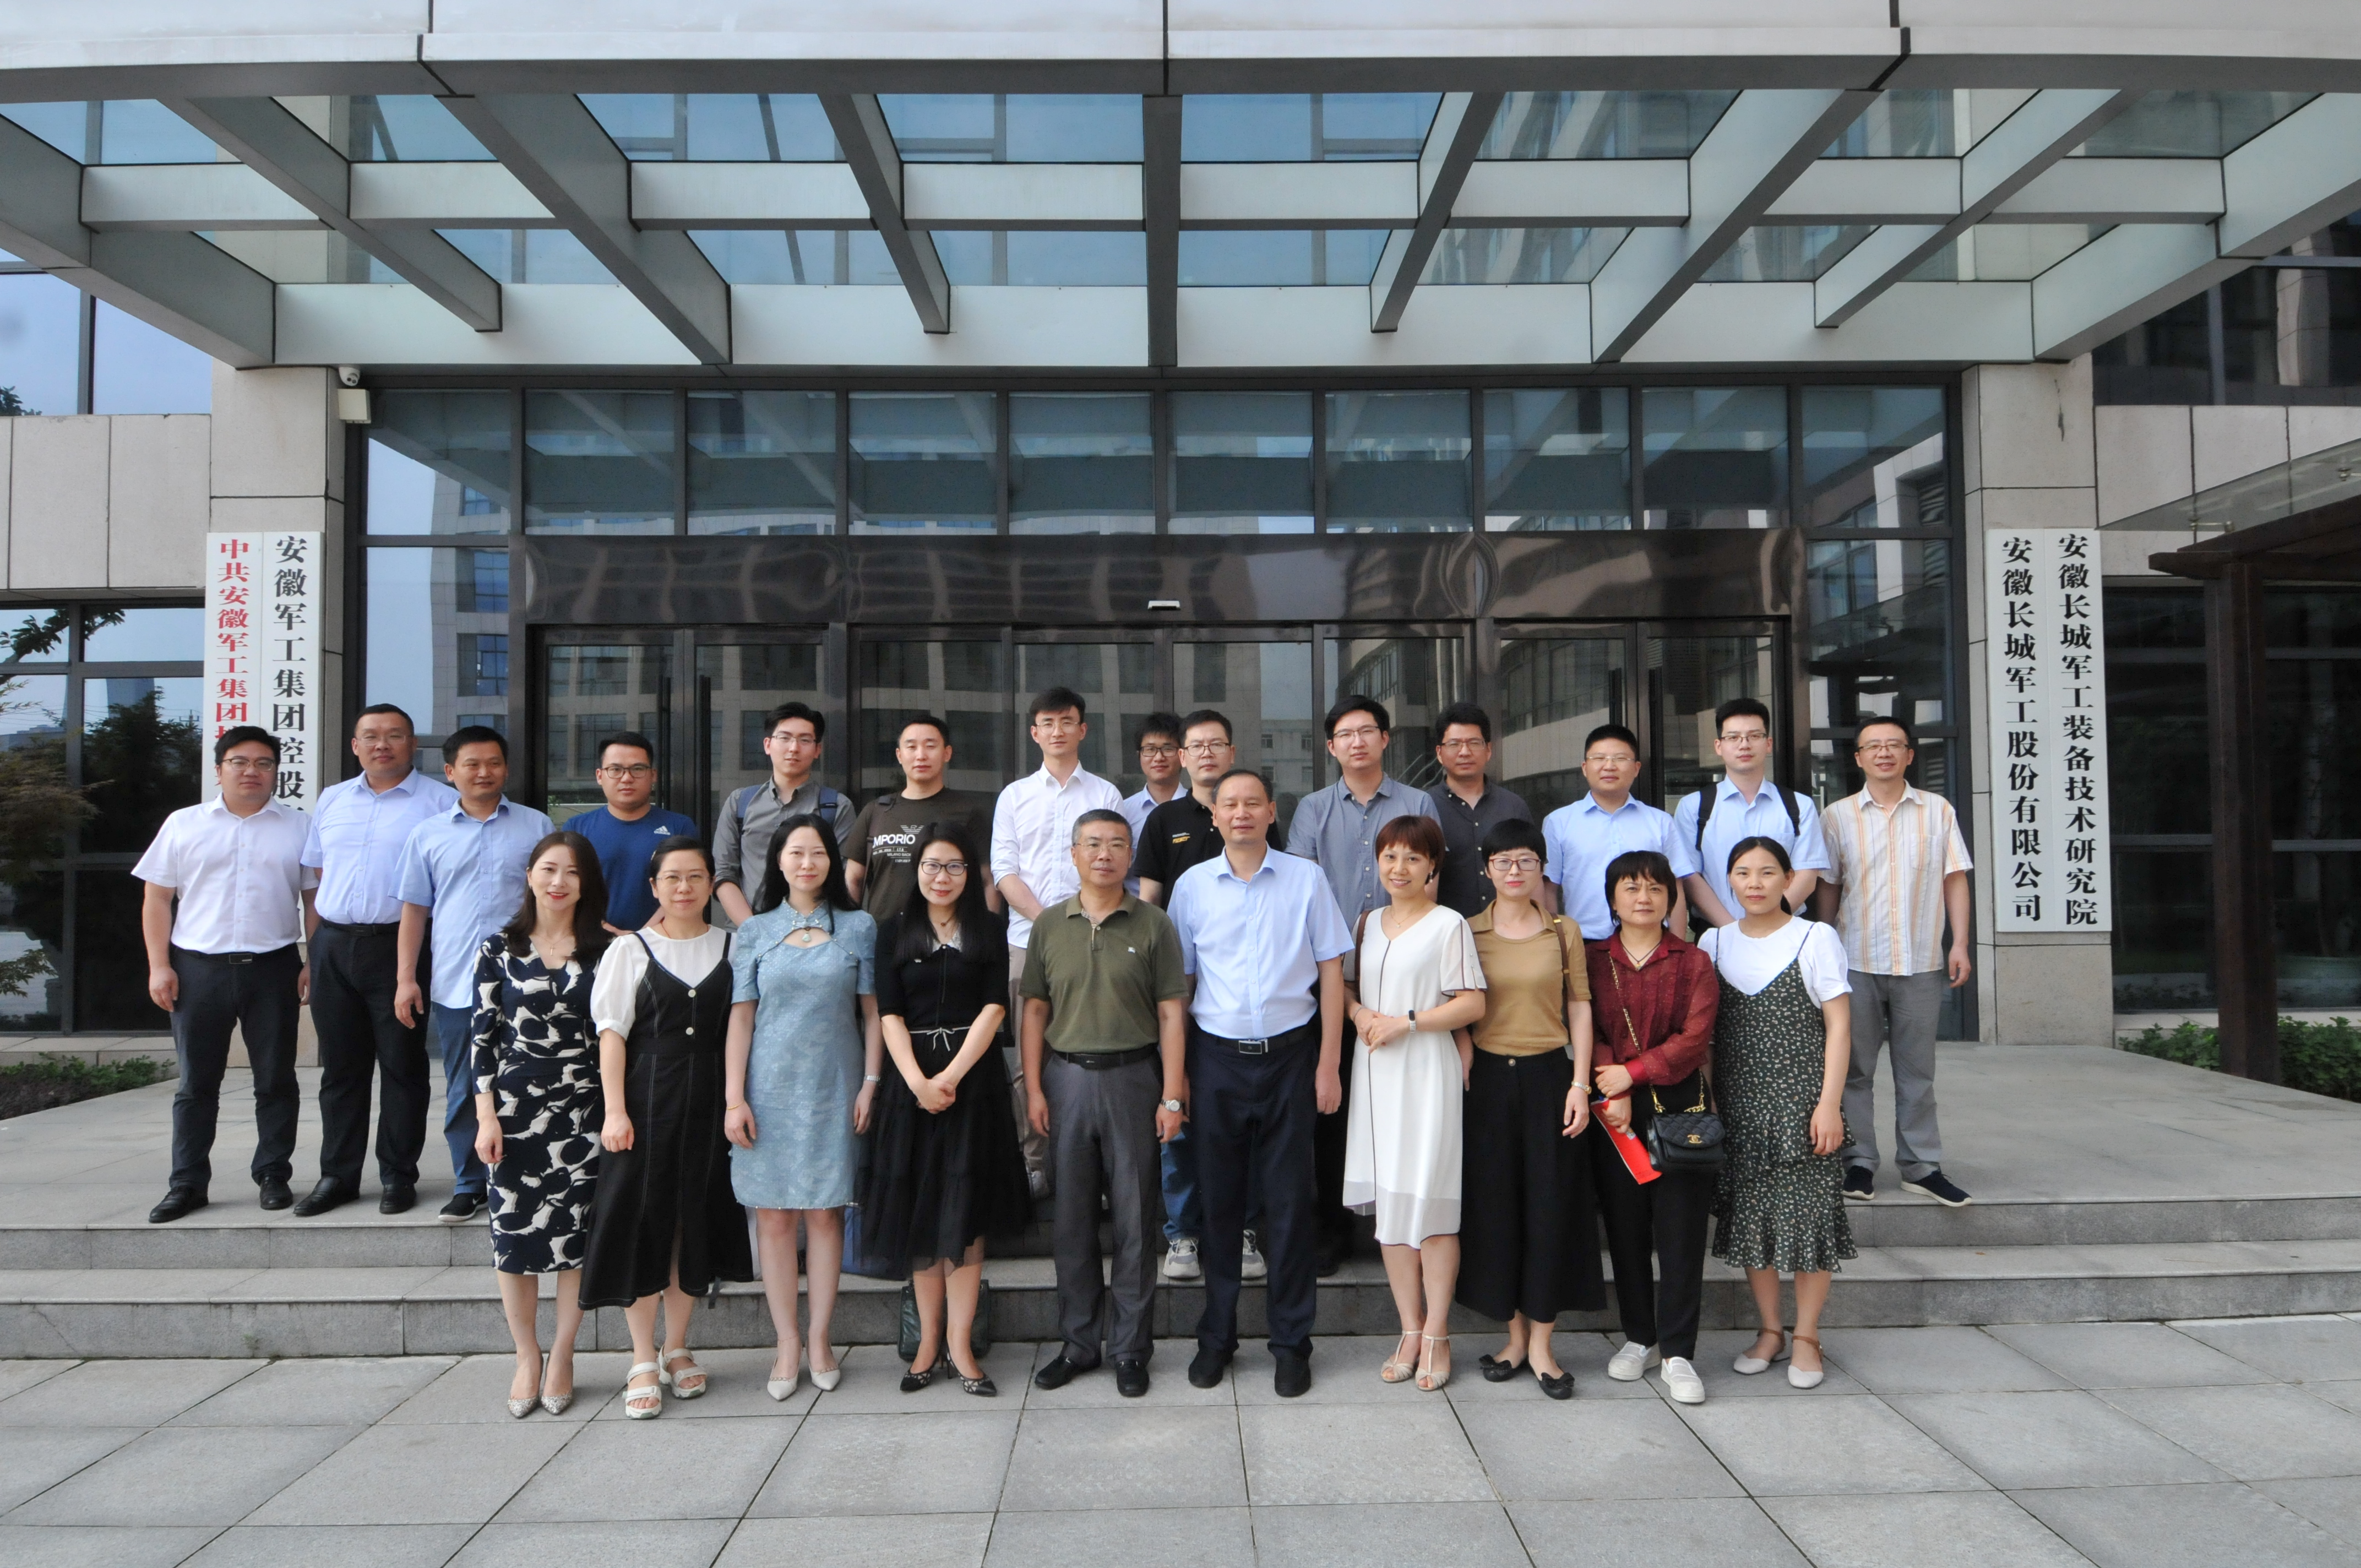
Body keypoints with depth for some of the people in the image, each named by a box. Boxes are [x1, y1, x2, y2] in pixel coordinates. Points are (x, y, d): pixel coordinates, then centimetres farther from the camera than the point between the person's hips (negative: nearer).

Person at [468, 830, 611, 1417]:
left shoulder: (603, 950, 3)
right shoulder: (499, 949, 3)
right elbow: (483, 1036, 2)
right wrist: (487, 1116, -4)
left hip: (581, 1109, 0)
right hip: (514, 1107, 0)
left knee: (575, 1235, 3)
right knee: (514, 1233, 4)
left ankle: (561, 1357, 18)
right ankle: (526, 1358, 19)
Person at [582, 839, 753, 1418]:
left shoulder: (730, 947, 6)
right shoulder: (630, 950, 1)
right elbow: (612, 1033, -3)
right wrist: (615, 1110, -11)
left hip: (709, 1104, 2)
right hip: (646, 1103, -2)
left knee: (697, 1223, 9)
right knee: (643, 1223, 1)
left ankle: (677, 1349, 24)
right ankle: (644, 1360, 12)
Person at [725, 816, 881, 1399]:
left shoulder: (858, 928, 5)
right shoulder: (756, 931, 6)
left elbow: (872, 1012, 5)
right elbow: (741, 1018, 4)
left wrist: (870, 1083, -3)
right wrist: (735, 1098, -2)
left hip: (833, 1089, 0)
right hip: (771, 1089, 1)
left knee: (825, 1214, 3)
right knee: (773, 1216, 2)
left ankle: (820, 1339, 14)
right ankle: (787, 1344, 11)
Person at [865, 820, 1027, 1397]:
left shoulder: (990, 930, 5)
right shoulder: (895, 932, 7)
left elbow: (994, 1008, -3)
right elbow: (889, 1014, 0)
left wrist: (951, 1077, -12)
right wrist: (917, 1081, -13)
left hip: (974, 1079, -1)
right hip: (911, 1080, 1)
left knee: (965, 1215, -1)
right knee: (918, 1213, 5)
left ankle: (959, 1342, 5)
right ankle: (929, 1340, 14)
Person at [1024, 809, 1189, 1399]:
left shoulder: (1153, 926, 0)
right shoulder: (1050, 925, 7)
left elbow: (1171, 1014, -2)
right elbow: (1035, 1009, 8)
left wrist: (1172, 1096, -6)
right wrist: (1034, 1087, 1)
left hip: (1133, 1077, -2)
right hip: (1066, 1078, 2)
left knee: (1134, 1218, 4)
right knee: (1072, 1217, 9)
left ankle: (1130, 1348, 16)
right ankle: (1078, 1343, 22)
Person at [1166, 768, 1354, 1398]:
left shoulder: (1306, 881, 1)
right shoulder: (1192, 885, 4)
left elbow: (1331, 973, 2)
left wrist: (1328, 1064, -3)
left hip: (1291, 1056, -1)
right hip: (1217, 1059, 1)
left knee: (1290, 1202, 4)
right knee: (1219, 1201, 9)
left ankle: (1291, 1343, 18)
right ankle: (1217, 1336, 23)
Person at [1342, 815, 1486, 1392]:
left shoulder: (1448, 925, -3)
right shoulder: (1369, 922, 14)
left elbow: (1473, 1003, -8)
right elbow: (1348, 985, 19)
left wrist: (1406, 1023, -14)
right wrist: (1358, 1013, -3)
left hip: (1426, 1072, -5)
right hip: (1374, 1071, 6)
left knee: (1430, 1201, -5)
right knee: (1387, 1202, 6)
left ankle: (1437, 1338, 5)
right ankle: (1410, 1333, 15)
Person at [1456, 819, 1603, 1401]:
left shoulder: (1565, 932, 5)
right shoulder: (1467, 933, 3)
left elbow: (1579, 1007, 3)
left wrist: (1580, 1084, -4)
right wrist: (1462, 1068, -5)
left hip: (1549, 1074, 0)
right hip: (1489, 1078, 0)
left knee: (1552, 1204, 1)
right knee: (1494, 1203, 4)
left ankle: (1541, 1342, 11)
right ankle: (1515, 1335, 18)